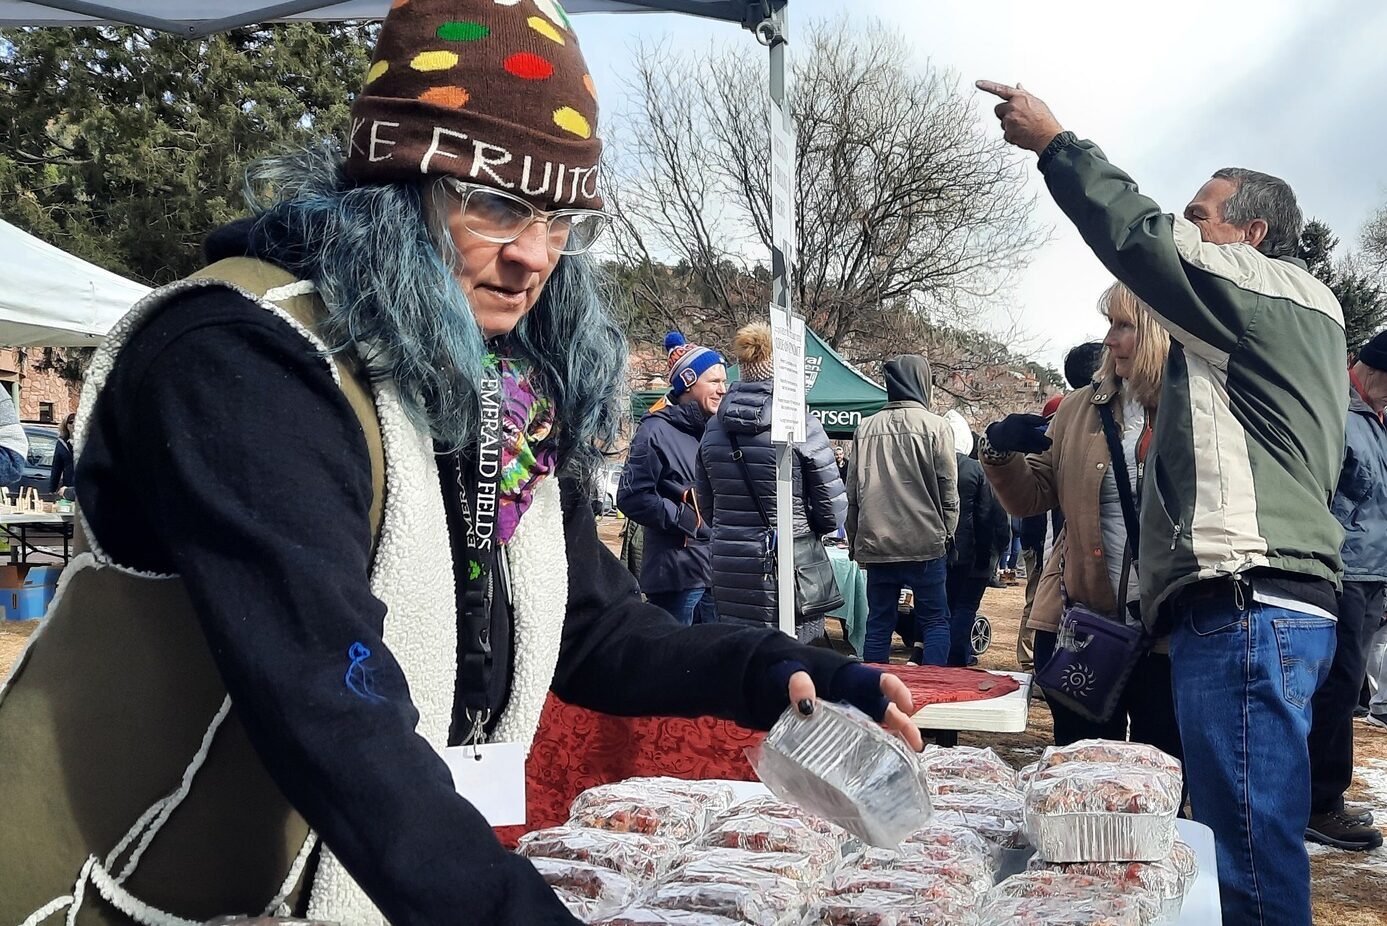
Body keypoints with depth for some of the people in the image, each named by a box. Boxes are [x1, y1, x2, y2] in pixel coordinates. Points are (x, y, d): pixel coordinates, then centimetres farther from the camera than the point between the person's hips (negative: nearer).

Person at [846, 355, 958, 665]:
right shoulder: (935, 426, -4)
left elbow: (852, 491, 8)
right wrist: (947, 534, 7)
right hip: (925, 543, -4)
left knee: (878, 623, 11)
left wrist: (855, 541, 15)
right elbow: (948, 489, -4)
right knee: (935, 622, 5)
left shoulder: (866, 428, 6)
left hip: (875, 544, 4)